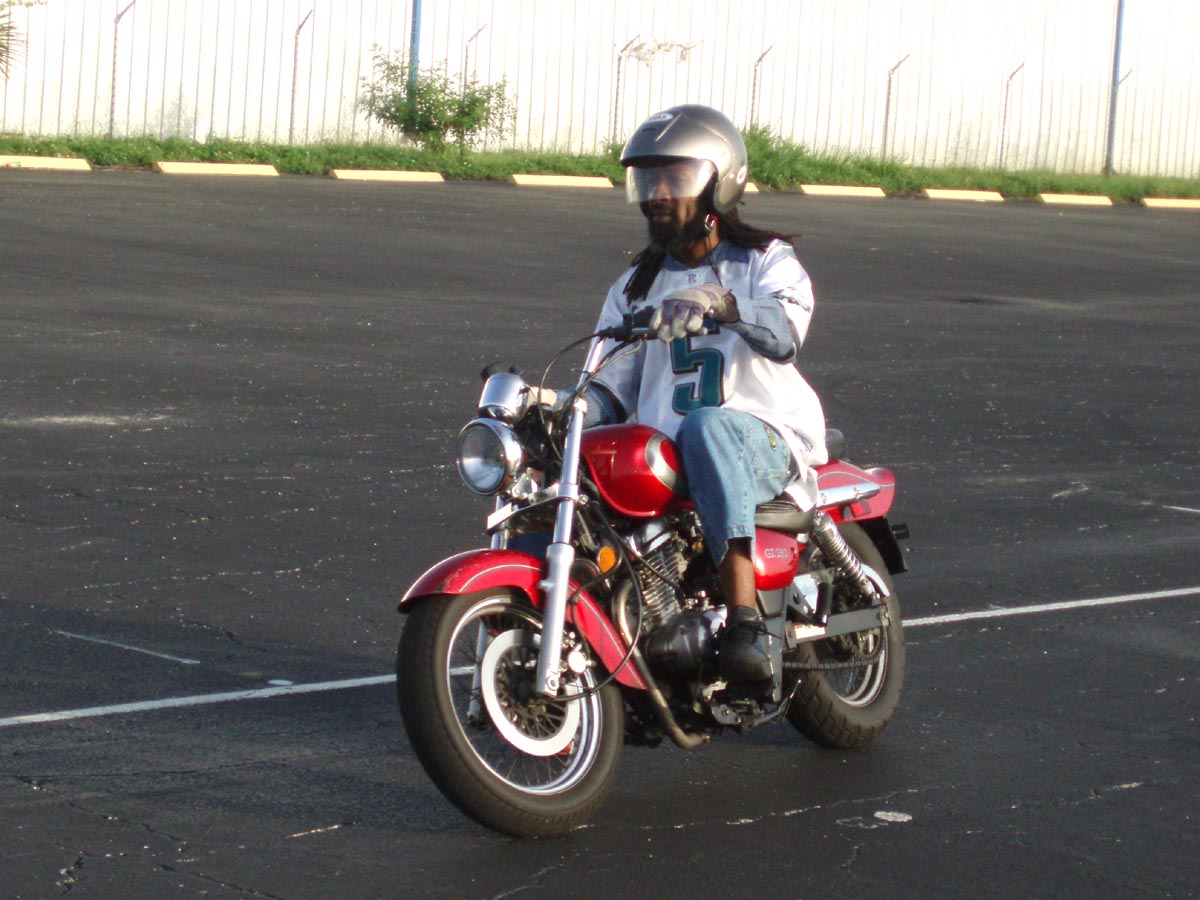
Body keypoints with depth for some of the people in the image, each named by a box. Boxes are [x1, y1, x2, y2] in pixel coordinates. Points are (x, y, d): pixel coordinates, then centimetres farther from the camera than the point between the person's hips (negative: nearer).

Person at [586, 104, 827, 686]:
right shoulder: (636, 287, 23)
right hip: (660, 452, 5)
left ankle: (744, 619, -49)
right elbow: (611, 385, 14)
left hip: (763, 441, -4)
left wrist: (720, 303, -38)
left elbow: (786, 331, -17)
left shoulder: (766, 262, 7)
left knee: (708, 427, -41)